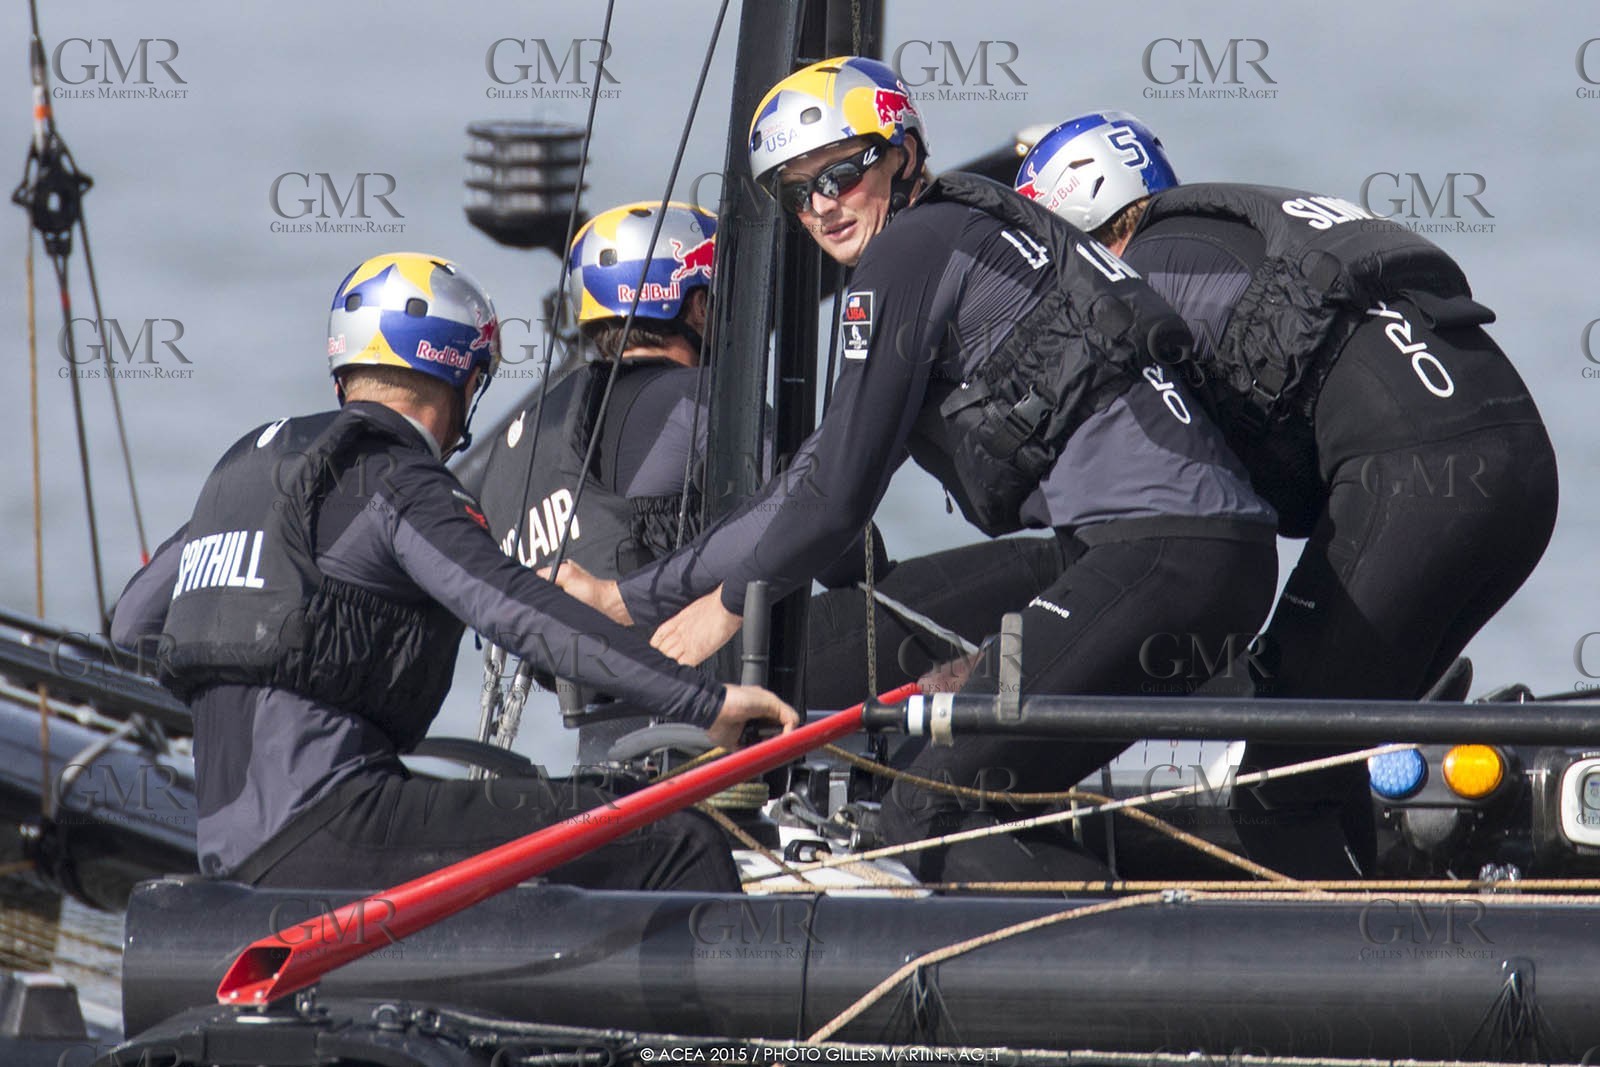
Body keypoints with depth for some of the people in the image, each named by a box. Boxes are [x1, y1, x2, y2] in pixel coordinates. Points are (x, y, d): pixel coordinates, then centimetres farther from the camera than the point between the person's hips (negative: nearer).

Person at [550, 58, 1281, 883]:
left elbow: (842, 487, -3)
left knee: (928, 815, -14)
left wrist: (729, 603, 13)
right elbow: (812, 486, 30)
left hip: (1159, 554, -10)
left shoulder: (907, 251, -2)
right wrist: (632, 600, 31)